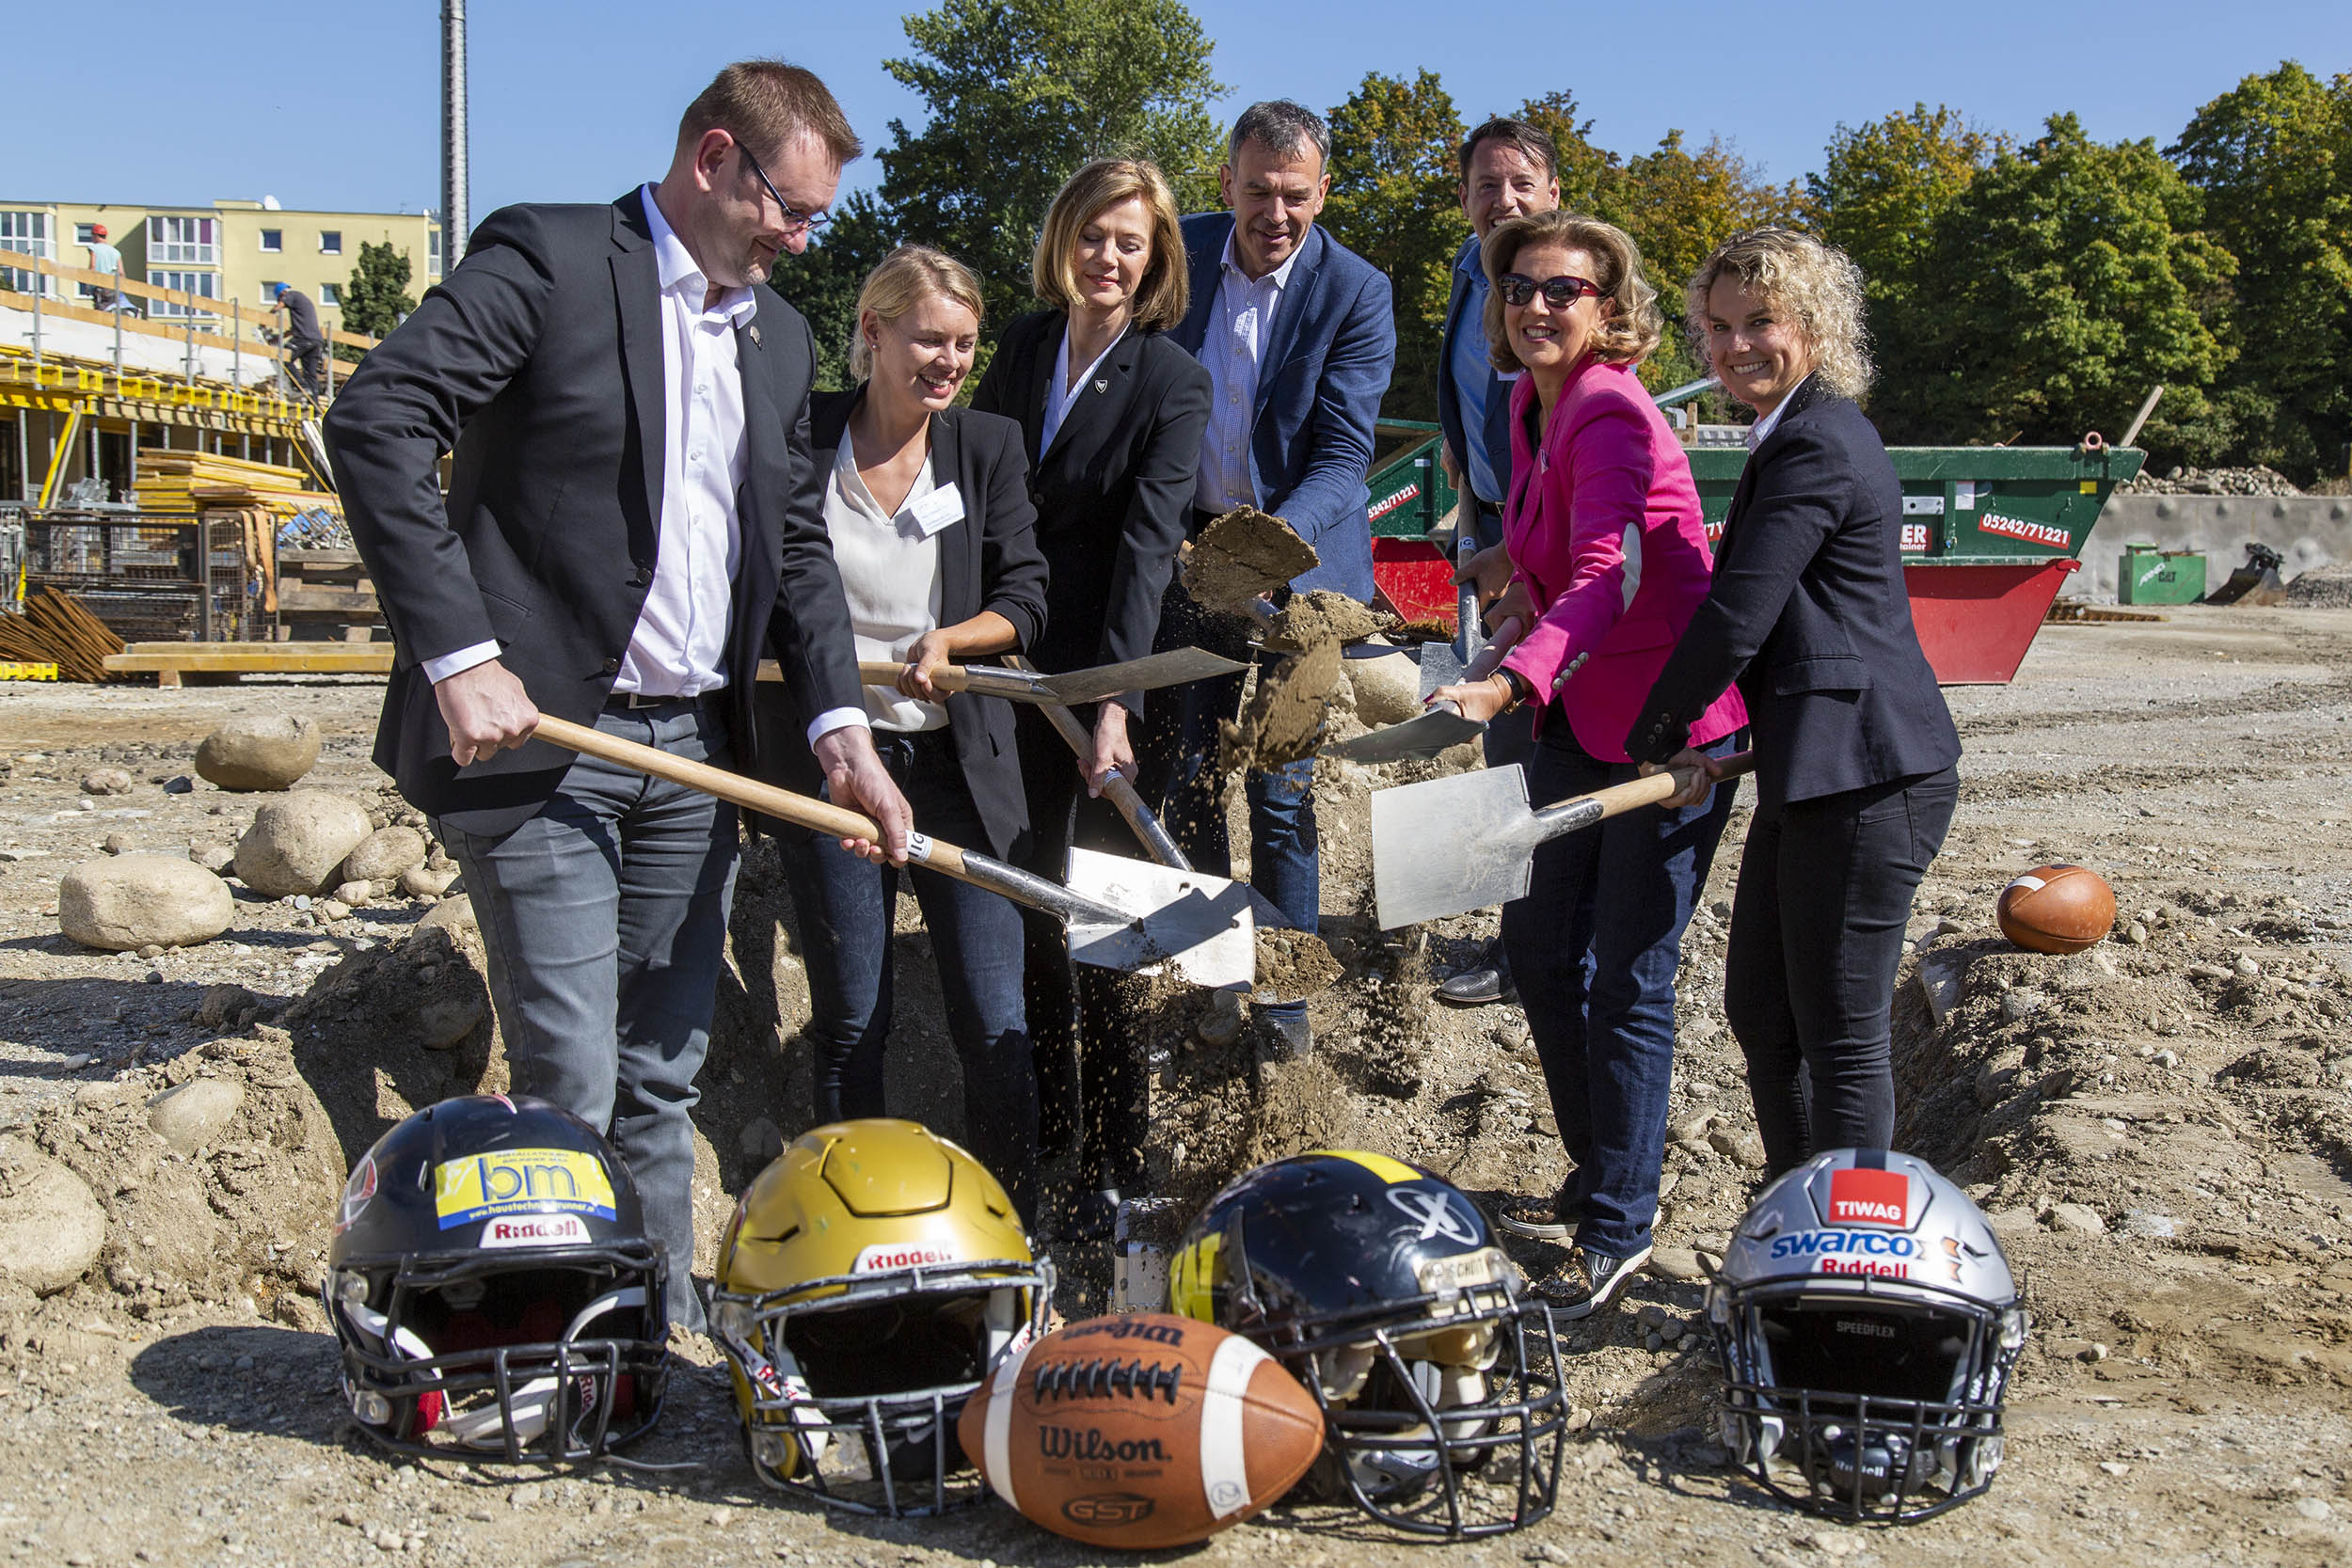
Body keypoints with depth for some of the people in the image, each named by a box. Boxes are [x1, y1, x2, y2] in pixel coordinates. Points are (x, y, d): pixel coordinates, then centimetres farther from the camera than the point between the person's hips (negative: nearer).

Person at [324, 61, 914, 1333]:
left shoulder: (779, 336, 17)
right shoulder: (547, 257, -5)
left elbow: (797, 541, 19)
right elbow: (374, 419, -15)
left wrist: (838, 724, 5)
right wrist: (456, 653, -21)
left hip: (696, 749, 7)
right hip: (536, 738, -6)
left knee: (661, 1079, 13)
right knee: (570, 1090, -5)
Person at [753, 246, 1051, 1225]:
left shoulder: (989, 447, 3)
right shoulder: (800, 441, -2)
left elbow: (1025, 600, 2)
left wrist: (950, 641, -18)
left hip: (959, 762, 1)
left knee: (993, 1023, -1)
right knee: (849, 1023, 7)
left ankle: (1017, 1242, 13)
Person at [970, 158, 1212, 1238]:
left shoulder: (1172, 383, -8)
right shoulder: (1023, 345, 8)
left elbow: (1147, 542, -19)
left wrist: (1115, 700, -29)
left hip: (1095, 677, -5)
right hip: (1003, 667, 5)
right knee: (1024, 910, 10)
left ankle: (1116, 1163, 10)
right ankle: (1041, 1138, 25)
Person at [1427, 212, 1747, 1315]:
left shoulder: (1611, 415, -20)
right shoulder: (1531, 405, 7)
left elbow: (1605, 574, -35)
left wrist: (1510, 684, -47)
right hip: (1581, 716, 9)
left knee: (1627, 978, -3)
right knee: (1539, 944, 15)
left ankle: (1619, 1233, 11)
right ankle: (1599, 1177, 34)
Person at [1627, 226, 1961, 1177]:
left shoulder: (1816, 447, -17)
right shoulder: (1797, 433, 17)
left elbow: (1737, 620, -19)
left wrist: (1656, 737, -6)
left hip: (1864, 779, -11)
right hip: (1810, 775, 11)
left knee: (1841, 1039, -1)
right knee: (1758, 1009, 19)